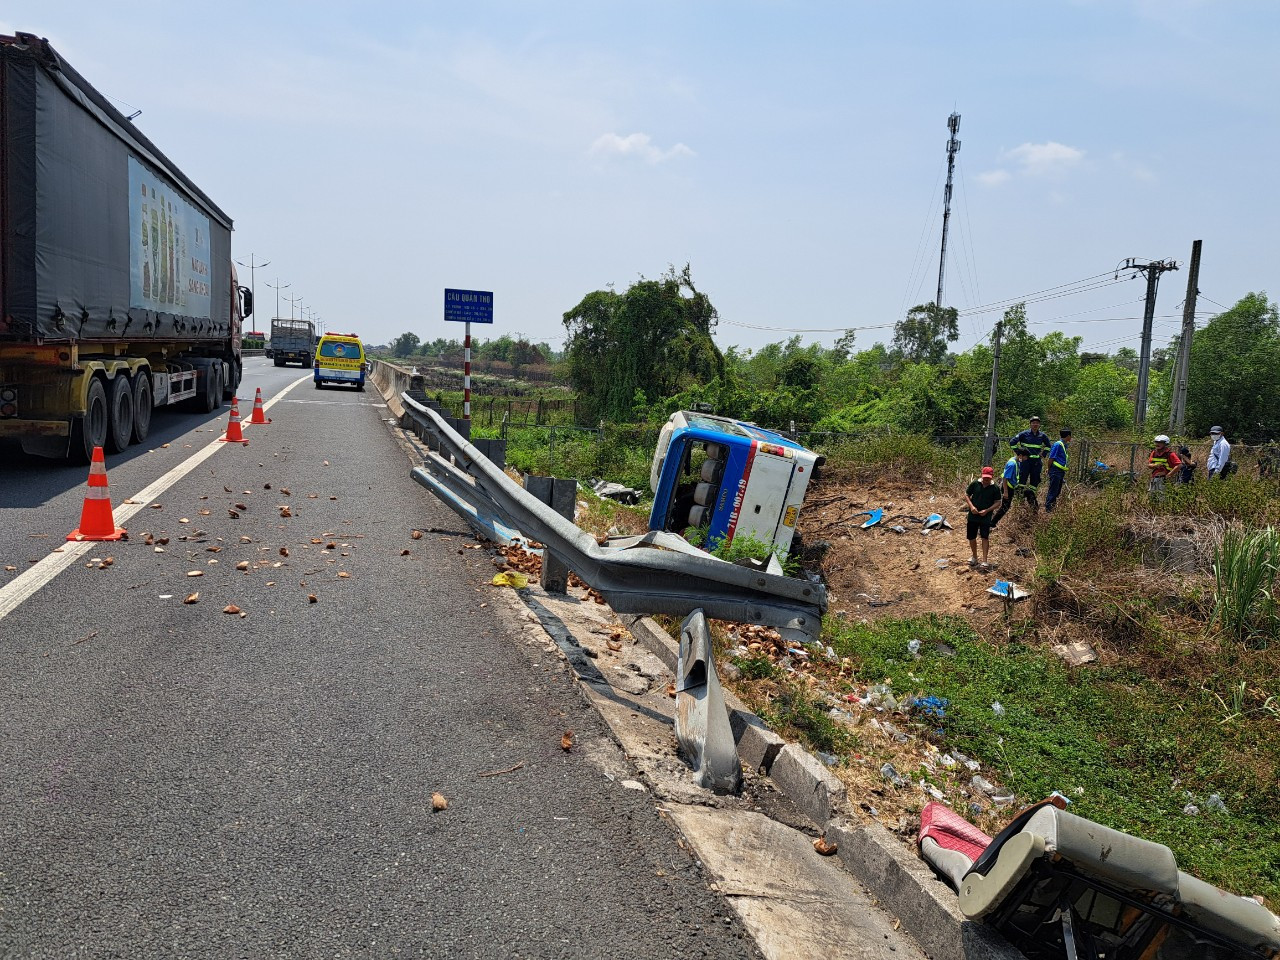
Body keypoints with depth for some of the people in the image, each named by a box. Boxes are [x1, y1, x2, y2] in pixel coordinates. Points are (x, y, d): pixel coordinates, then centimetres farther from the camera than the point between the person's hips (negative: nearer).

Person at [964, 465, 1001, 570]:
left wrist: (987, 510, -15)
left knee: (985, 537, -9)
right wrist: (971, 506, -11)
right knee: (971, 537, 9)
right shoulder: (975, 484, -3)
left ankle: (984, 561, -6)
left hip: (986, 517, -2)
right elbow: (966, 495, 4)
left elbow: (997, 502, -1)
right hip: (973, 515, 2)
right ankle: (974, 557, 29)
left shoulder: (995, 488, -6)